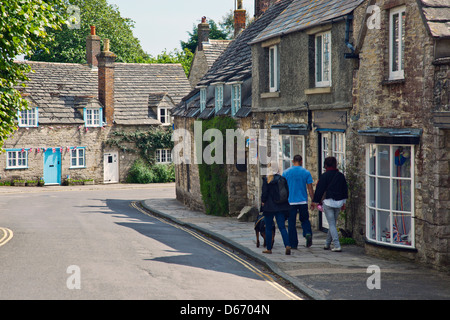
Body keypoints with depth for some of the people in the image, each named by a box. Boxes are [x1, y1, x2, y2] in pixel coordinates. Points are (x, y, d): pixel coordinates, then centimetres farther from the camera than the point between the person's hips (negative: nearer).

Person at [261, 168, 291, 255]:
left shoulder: (266, 180, -10)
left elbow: (264, 193, -10)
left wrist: (263, 201, 8)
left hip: (269, 206, -3)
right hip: (281, 207, 3)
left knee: (268, 228, 10)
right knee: (282, 227, 1)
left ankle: (269, 248, 16)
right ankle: (287, 245, -19)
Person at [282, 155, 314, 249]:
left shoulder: (286, 173, 1)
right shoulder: (306, 172, 0)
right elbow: (310, 189, 0)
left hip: (291, 201, -1)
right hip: (303, 201, 1)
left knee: (291, 223, 5)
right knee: (304, 220, 17)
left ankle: (293, 244, 5)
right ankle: (308, 233, -10)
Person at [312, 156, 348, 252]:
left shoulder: (325, 176, -8)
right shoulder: (341, 175, 8)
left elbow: (320, 189, -5)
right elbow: (345, 189, 13)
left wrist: (315, 201, 5)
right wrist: (343, 202, 21)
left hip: (328, 202, -5)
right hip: (339, 202, 5)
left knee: (332, 224, -4)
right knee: (332, 223, 16)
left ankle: (337, 246, -13)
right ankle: (327, 244, 25)